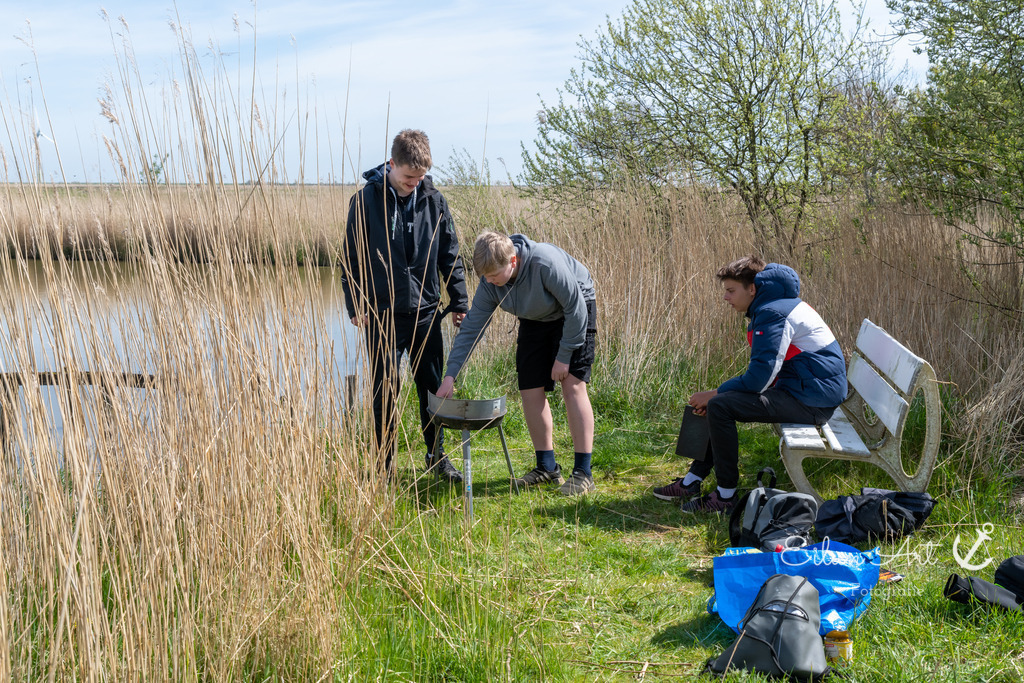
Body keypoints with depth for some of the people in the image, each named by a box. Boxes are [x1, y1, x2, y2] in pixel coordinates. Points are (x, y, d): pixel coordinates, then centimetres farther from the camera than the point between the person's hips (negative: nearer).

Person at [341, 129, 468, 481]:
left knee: (434, 386, 10)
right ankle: (386, 465, 17)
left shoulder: (433, 200, 3)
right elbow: (352, 257, -1)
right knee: (385, 392, 6)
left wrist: (459, 301, 7)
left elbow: (450, 252, 9)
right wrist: (355, 304, -6)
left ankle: (436, 455, 27)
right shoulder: (366, 200, -5)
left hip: (425, 310, 3)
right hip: (383, 313, -2)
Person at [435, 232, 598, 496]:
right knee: (530, 391, -2)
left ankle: (583, 472, -14)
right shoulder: (489, 285, -19)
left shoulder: (546, 263, -37)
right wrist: (450, 375, -19)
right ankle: (547, 468, 12)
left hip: (574, 313, -6)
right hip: (535, 321, 6)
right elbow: (471, 328, -13)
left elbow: (575, 308, -26)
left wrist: (564, 356, -21)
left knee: (573, 385, -17)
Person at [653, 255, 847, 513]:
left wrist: (713, 394, -10)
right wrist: (716, 394, 3)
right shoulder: (768, 308, 14)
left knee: (719, 406, -18)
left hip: (811, 400, -11)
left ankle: (726, 496, -10)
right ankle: (691, 482, 15)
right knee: (721, 401, 14)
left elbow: (760, 378, -23)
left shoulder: (774, 313, -19)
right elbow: (760, 373, 15)